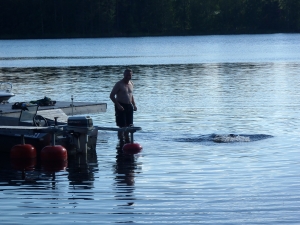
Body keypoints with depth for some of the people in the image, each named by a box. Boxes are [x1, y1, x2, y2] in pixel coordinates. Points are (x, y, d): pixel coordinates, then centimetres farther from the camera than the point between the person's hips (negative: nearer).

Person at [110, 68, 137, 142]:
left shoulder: (131, 83, 11)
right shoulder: (119, 84, -9)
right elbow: (111, 95, -10)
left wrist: (134, 104, 10)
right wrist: (118, 105, -19)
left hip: (129, 106, 6)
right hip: (121, 107, -6)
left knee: (129, 125, 8)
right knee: (122, 126, -8)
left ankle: (127, 140, 18)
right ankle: (121, 141, -1)